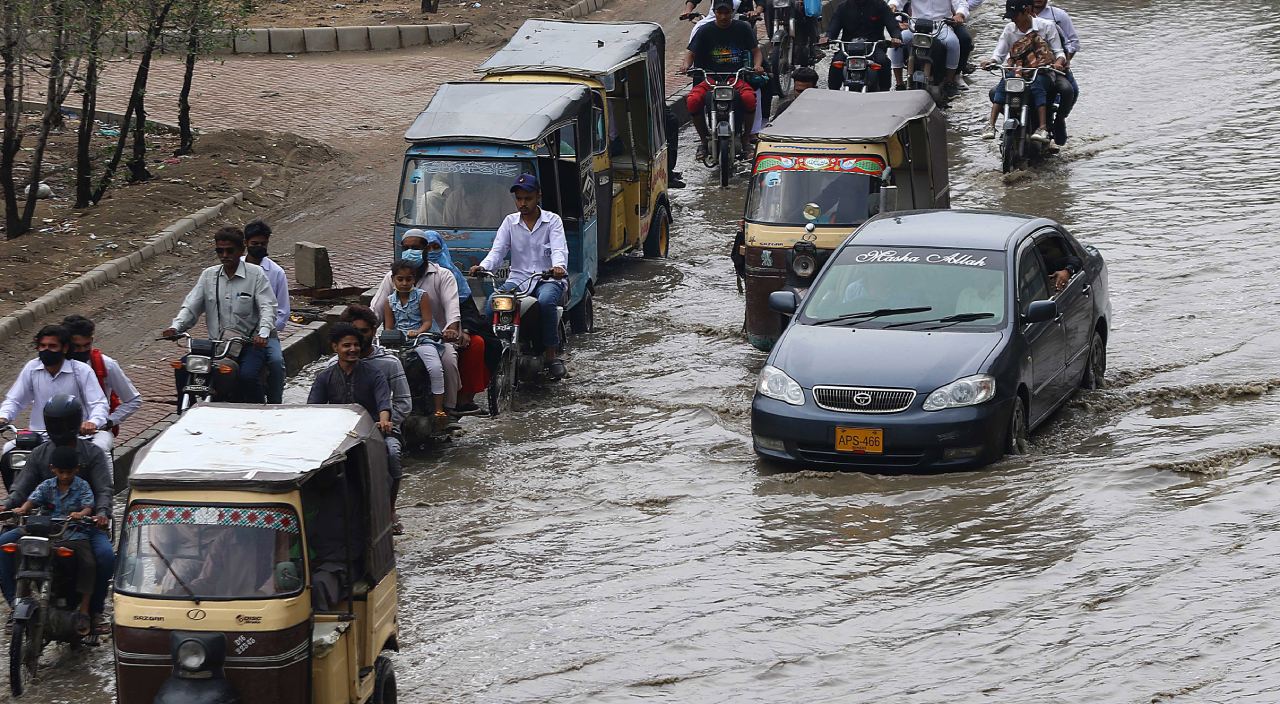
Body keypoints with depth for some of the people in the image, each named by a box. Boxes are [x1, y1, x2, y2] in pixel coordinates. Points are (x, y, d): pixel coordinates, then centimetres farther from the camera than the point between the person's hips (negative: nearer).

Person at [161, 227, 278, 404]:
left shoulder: (256, 274, 2)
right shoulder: (208, 275, 14)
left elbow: (267, 308, -8)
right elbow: (191, 307, 9)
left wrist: (263, 333, -28)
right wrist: (175, 327, -11)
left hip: (249, 343, -4)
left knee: (247, 376, -32)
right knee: (183, 367, -17)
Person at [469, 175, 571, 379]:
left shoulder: (553, 221, 4)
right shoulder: (510, 222, 13)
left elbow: (559, 249, -11)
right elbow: (498, 250, 4)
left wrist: (559, 266, -35)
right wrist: (483, 266, -19)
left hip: (548, 280, -3)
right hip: (517, 279, 3)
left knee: (546, 301, -37)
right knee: (492, 303, -26)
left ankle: (551, 355, -26)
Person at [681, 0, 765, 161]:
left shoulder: (742, 28, 6)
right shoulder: (706, 31, 6)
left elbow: (756, 51, 9)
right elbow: (691, 52, 6)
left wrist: (757, 65, -14)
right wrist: (686, 65, -17)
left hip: (737, 76, -1)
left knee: (749, 98, -34)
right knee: (692, 101, -29)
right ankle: (704, 142, -6)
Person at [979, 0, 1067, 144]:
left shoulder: (1046, 26, 0)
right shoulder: (1009, 29, 10)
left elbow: (1058, 52, -1)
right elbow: (999, 54, 8)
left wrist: (1058, 63, -24)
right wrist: (990, 62, -15)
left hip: (1041, 72, -3)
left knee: (1037, 85, -38)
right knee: (1003, 84, -28)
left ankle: (1043, 128, -45)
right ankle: (991, 126, -34)